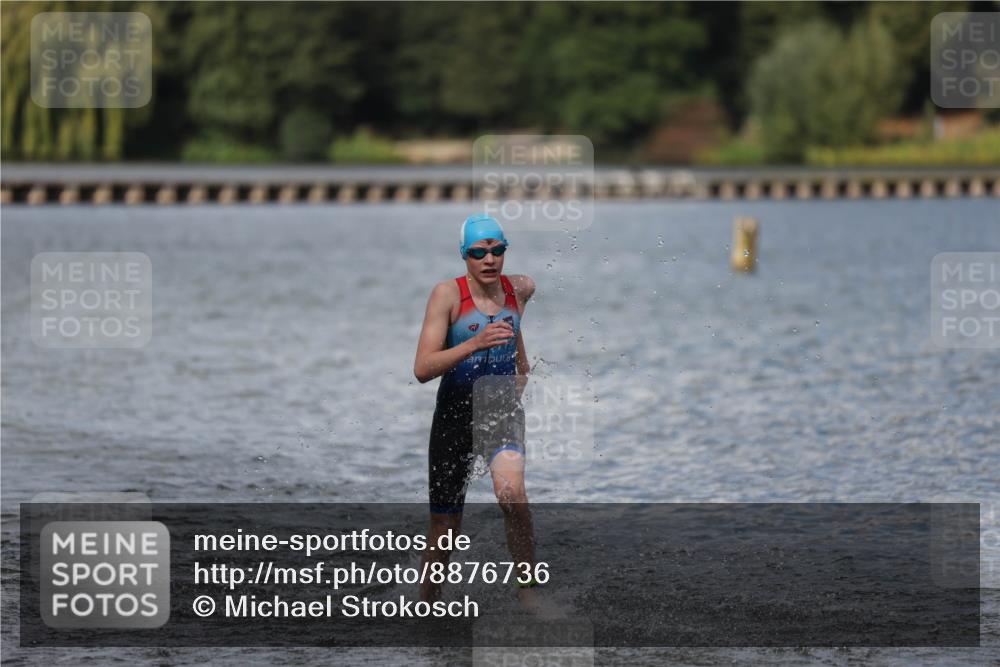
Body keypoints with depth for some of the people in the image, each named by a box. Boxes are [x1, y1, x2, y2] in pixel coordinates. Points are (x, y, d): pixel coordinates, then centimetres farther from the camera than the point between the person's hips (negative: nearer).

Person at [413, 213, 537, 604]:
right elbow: (423, 369, -21)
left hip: (503, 411, 1)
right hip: (455, 412, -1)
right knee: (445, 528, 5)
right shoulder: (448, 294, -11)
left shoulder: (521, 289, 1)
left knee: (511, 490, -30)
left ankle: (527, 590, -22)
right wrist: (475, 343, -32)